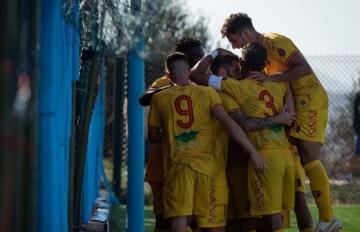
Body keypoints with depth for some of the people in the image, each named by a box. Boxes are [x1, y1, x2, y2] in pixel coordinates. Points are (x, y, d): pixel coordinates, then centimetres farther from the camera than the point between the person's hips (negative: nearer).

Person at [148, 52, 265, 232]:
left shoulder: (159, 98, 7)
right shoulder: (207, 93, 6)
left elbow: (153, 137, 14)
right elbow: (229, 123, -6)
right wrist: (252, 151, -5)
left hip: (176, 165, -1)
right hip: (205, 164, 1)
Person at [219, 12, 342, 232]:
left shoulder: (274, 42, -12)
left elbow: (304, 68, -22)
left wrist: (271, 78, -26)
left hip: (310, 99, -10)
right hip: (294, 104, 10)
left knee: (309, 158, -14)